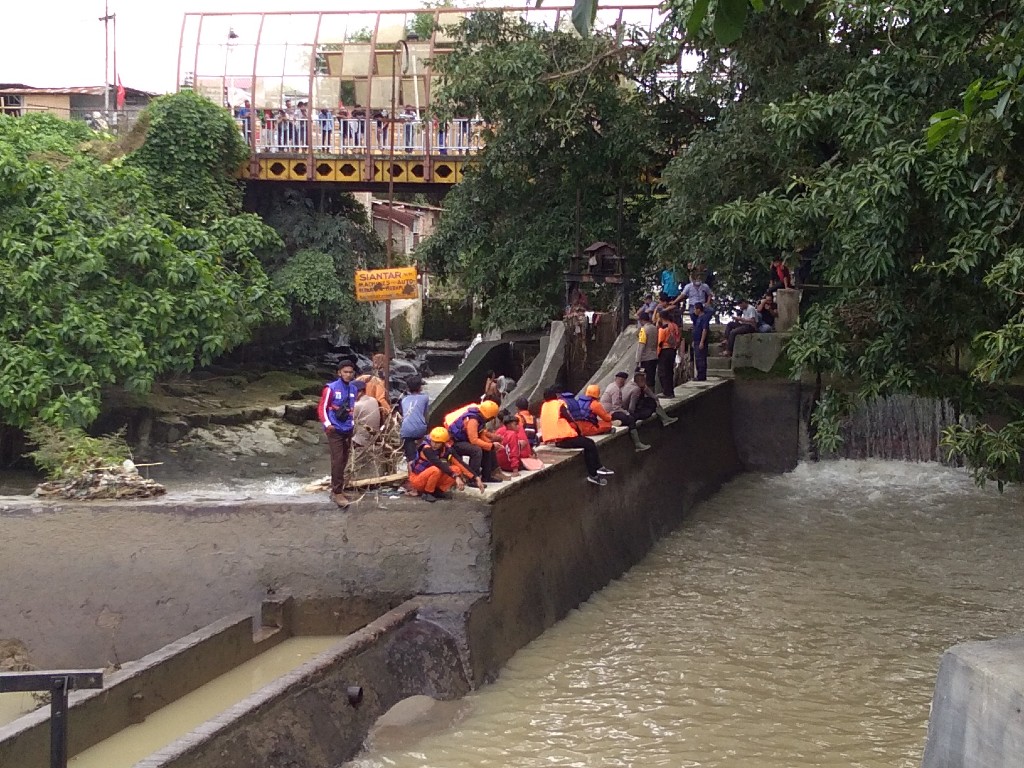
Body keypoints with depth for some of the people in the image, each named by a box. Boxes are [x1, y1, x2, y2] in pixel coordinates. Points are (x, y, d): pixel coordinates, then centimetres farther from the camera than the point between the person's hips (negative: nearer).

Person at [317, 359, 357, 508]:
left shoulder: (353, 389, 7)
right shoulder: (331, 388, -10)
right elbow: (322, 408, -8)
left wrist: (353, 422, 15)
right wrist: (327, 424, -18)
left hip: (348, 430, 6)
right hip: (335, 430, -6)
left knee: (343, 462, 11)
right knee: (337, 461, -12)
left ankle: (336, 490, 22)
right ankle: (338, 493, -12)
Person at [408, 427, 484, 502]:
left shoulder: (446, 449, -7)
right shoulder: (426, 448, -25)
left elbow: (460, 463, -12)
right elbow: (439, 464, -38)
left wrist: (476, 478, -20)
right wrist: (456, 477, -46)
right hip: (417, 479, -6)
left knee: (456, 469, -14)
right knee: (436, 470, -36)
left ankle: (438, 490, -2)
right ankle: (427, 493, -14)